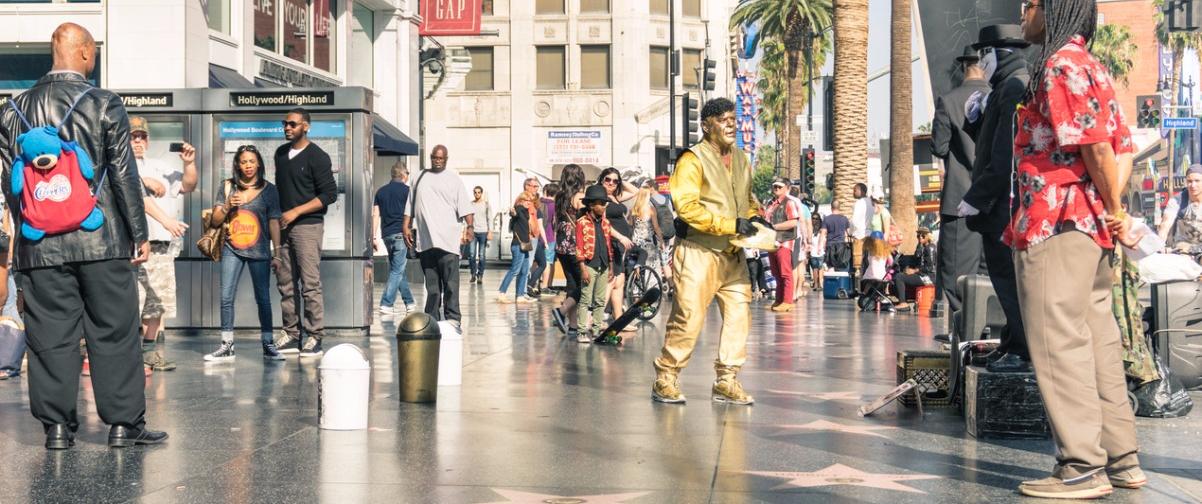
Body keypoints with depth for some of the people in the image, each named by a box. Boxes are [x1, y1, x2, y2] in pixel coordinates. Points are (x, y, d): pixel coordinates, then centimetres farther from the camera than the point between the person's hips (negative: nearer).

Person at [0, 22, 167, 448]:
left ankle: (57, 425, 7)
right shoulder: (104, 104, -4)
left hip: (40, 245, 3)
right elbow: (124, 174, -5)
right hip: (102, 240, -3)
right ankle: (124, 424, 6)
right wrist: (140, 234, 0)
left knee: (50, 336, 6)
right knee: (114, 333, 4)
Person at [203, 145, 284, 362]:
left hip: (259, 251, -1)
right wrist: (227, 206, -12)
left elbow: (274, 222, 4)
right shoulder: (227, 187, 6)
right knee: (226, 297, -5)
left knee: (263, 298, 3)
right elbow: (215, 220, 8)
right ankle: (227, 346, 1)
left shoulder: (268, 190, 3)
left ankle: (268, 345, 12)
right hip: (231, 250, 1)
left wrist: (277, 254, 1)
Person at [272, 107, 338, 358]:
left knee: (310, 284, -8)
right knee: (285, 283, 6)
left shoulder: (317, 156, -6)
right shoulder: (281, 153, 16)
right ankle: (292, 335, 12)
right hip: (283, 226, 7)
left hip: (308, 226, -7)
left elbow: (329, 194, -11)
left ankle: (315, 338, -5)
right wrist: (275, 215, 13)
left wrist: (296, 212, -14)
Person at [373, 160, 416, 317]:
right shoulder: (405, 190, -2)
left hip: (386, 235, 6)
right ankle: (386, 305, -15)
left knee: (398, 269, 15)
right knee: (397, 271, -6)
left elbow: (375, 215, 8)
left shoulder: (381, 191, 12)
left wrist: (373, 237, 8)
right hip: (401, 233, -6)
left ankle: (410, 303, 21)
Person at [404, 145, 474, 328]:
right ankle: (432, 319, 10)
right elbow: (410, 205, 20)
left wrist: (469, 226, -13)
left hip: (447, 239, -3)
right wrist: (406, 226, 10)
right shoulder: (420, 178, 17)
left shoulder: (454, 179, 7)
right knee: (431, 284, 6)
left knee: (450, 282, -8)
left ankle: (452, 318, -6)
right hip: (424, 239, 3)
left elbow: (465, 206, 0)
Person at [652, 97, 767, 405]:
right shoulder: (693, 160, -9)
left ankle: (726, 382, 12)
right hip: (698, 252, -7)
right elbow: (686, 206, -19)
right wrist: (732, 224, -21)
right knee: (689, 318, -6)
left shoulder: (741, 160, 15)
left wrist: (754, 217, 6)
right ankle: (665, 381, 7)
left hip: (732, 254, 7)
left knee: (739, 314, 3)